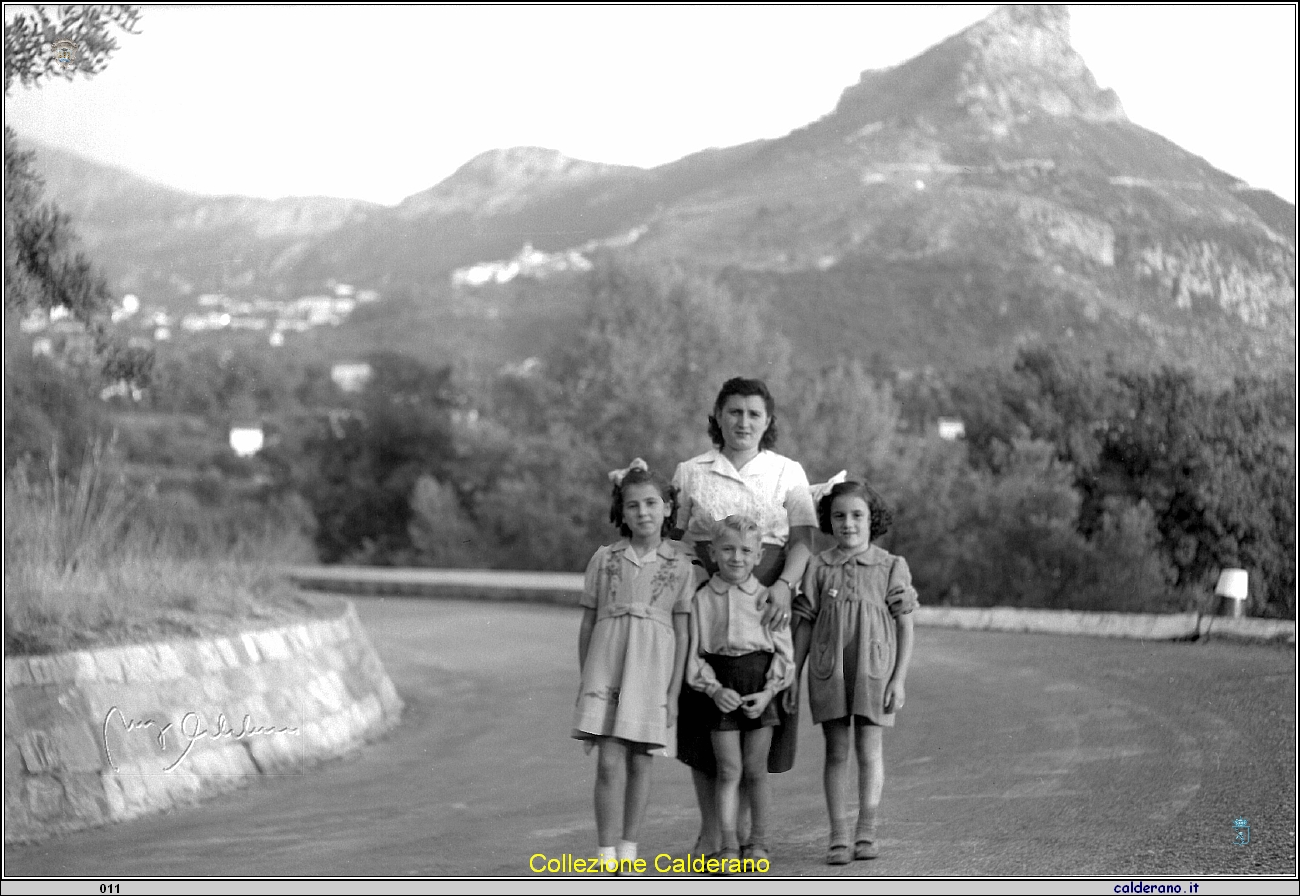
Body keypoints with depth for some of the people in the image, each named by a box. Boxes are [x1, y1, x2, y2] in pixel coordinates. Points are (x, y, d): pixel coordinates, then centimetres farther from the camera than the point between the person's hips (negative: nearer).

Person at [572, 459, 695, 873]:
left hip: (653, 668, 0)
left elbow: (682, 631, 3)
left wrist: (674, 690, -1)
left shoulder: (679, 564, 2)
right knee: (610, 762, -7)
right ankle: (608, 858, -5)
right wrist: (585, 679, 7)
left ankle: (628, 852, 17)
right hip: (607, 662, 0)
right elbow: (587, 622, 9)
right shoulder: (605, 559, 4)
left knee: (639, 762, 6)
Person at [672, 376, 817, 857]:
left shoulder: (788, 473, 5)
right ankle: (710, 830, 10)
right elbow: (678, 540, 8)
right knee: (702, 715, -1)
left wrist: (784, 585, -19)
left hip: (766, 603, 0)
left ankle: (745, 827, 10)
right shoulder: (690, 473, 7)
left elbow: (802, 541, -2)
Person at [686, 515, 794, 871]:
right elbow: (695, 654, 0)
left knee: (755, 769, 5)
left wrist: (768, 692, -10)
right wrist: (715, 690, -13)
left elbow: (784, 652, 1)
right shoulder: (702, 599, 1)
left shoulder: (767, 598, 1)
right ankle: (728, 846, 3)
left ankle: (759, 843, 15)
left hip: (760, 689, 0)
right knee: (728, 770, 0)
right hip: (722, 690, 0)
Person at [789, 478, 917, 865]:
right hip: (828, 670, 1)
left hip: (873, 669, -1)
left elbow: (905, 626, 0)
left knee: (869, 751, 1)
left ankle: (867, 832, 8)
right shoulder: (818, 568, 3)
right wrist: (793, 675, 4)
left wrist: (899, 678, -5)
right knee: (836, 752, 4)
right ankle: (838, 836, 6)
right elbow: (804, 624, 7)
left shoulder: (891, 567, -1)